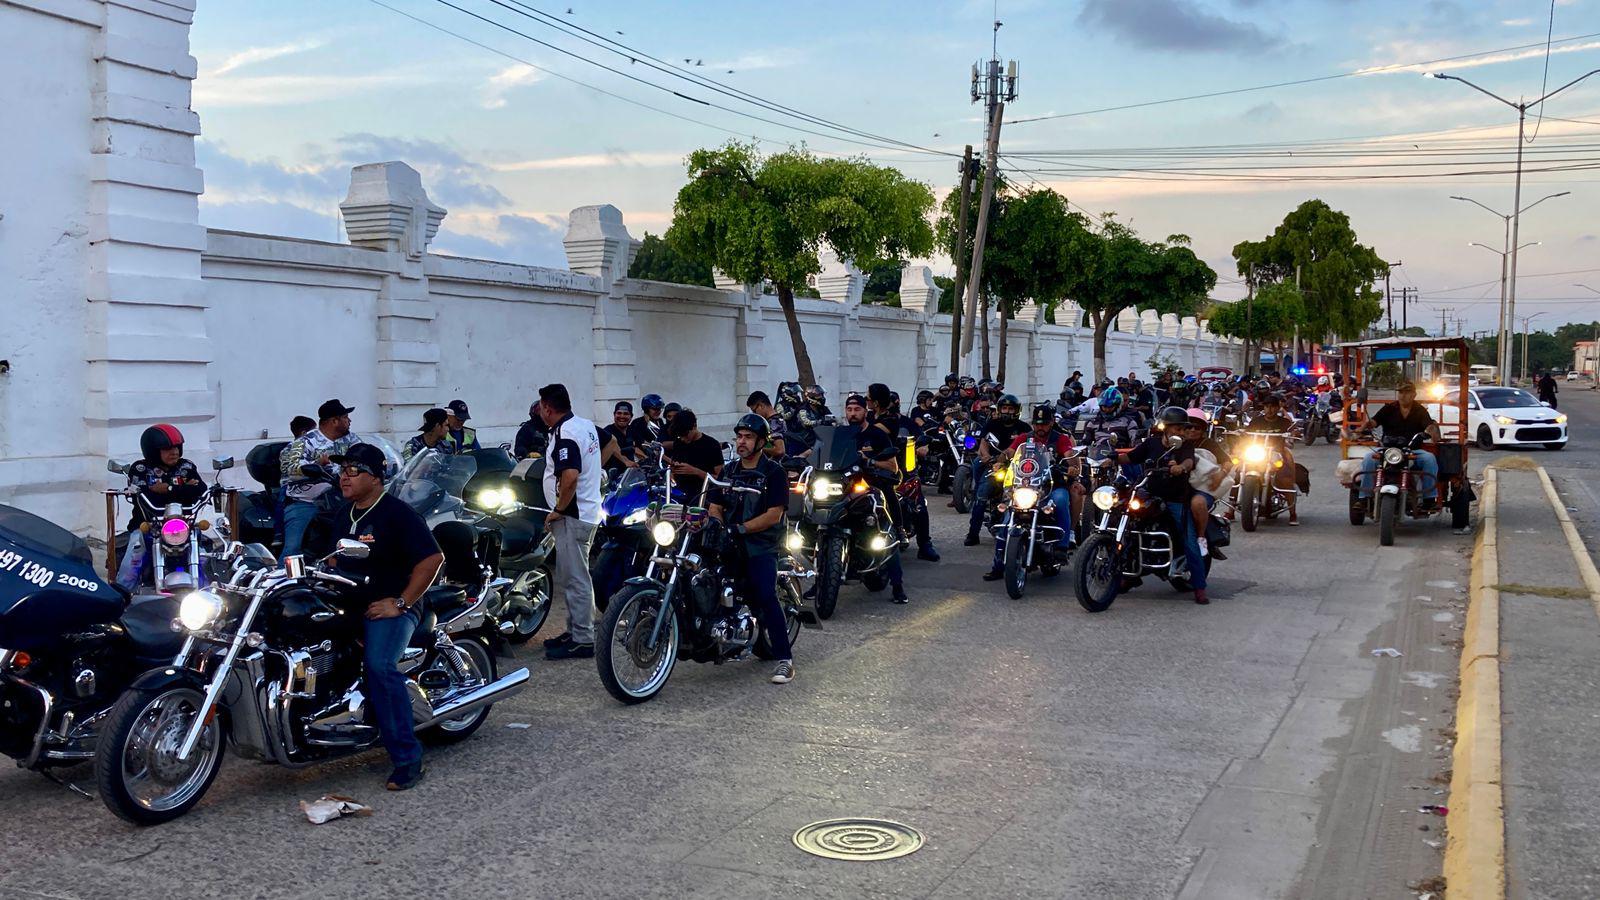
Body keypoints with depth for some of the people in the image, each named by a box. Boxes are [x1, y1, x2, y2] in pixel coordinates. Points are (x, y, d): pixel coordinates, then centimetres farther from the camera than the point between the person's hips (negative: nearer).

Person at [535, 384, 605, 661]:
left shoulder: (565, 434, -19)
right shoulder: (587, 425, 11)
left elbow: (570, 476, -31)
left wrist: (558, 510, -19)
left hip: (572, 516, -10)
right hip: (589, 511, 10)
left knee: (575, 579, -6)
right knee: (570, 577, 18)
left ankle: (582, 641, -2)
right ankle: (575, 631, 26)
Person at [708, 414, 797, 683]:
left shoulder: (774, 473, 0)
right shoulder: (728, 472, 18)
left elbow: (773, 515, -10)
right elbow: (715, 508, 12)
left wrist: (739, 528, -17)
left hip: (761, 545, -6)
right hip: (730, 544, 7)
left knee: (766, 596, -22)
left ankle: (784, 659, -22)